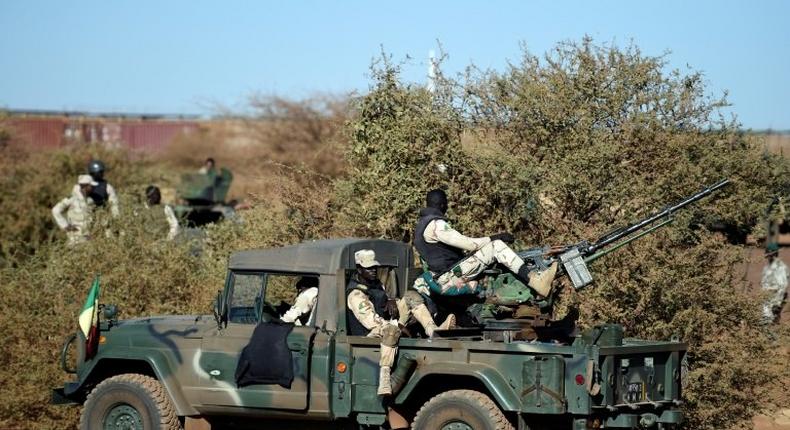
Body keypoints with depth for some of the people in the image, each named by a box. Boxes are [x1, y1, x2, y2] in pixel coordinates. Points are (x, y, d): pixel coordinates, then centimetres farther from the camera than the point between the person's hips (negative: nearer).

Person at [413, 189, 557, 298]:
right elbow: (467, 243, -20)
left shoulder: (422, 223, 17)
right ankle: (535, 281, -23)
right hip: (448, 280, -10)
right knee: (496, 246, -17)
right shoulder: (436, 224, -16)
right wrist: (494, 238, -10)